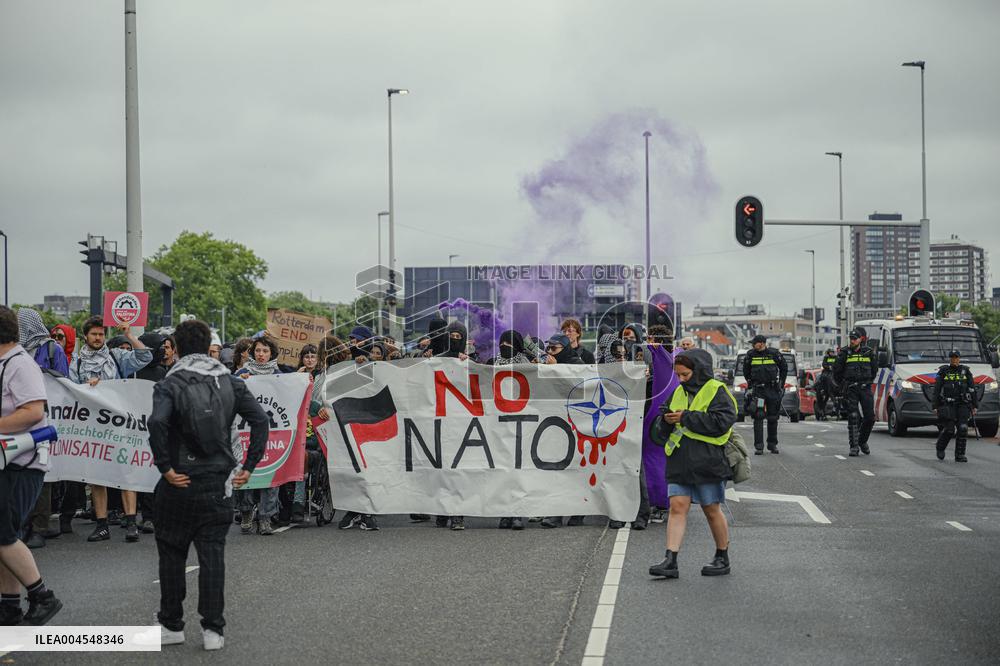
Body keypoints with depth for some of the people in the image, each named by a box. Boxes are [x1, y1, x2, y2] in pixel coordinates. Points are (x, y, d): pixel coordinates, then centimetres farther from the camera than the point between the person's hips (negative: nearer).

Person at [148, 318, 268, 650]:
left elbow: (157, 423, -24)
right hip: (218, 482, 3)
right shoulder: (229, 381, 6)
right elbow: (260, 419, -2)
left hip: (181, 482, -3)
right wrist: (249, 466, 0)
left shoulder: (170, 384, -6)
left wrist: (165, 467, -16)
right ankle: (213, 629, 3)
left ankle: (172, 625, 18)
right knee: (212, 554, 6)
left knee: (172, 554, 11)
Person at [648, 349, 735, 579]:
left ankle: (722, 559, 22)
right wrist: (666, 421, -4)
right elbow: (660, 433, 21)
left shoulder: (717, 391, -5)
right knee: (677, 506, -4)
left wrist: (686, 417, -17)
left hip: (707, 462, -5)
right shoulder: (679, 392, 16)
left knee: (712, 509, 5)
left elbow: (721, 421, -20)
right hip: (680, 462, 6)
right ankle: (670, 561, -8)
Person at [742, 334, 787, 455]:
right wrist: (751, 384, 11)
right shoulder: (750, 355, -1)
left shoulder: (774, 353, -4)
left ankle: (772, 444, 20)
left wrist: (781, 384, 8)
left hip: (773, 390, 0)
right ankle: (758, 446, -11)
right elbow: (746, 371, 16)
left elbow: (784, 368, 10)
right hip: (758, 390, 0)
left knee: (773, 418, 8)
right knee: (758, 416, -11)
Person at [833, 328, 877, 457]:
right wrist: (844, 384, 10)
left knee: (870, 417, -2)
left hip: (865, 388, 2)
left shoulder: (868, 352, 7)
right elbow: (836, 371, 8)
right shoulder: (844, 353, 0)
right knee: (852, 418, -7)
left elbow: (874, 369, 22)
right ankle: (854, 446, -4)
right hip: (851, 390, -2)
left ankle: (862, 441, 21)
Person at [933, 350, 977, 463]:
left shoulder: (966, 371, 9)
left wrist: (974, 406, 4)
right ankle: (940, 448, 18)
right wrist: (935, 406, -2)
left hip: (963, 405, 2)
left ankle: (960, 455, -3)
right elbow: (936, 390, 4)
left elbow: (972, 389, 10)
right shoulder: (943, 372, 5)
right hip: (948, 405, -2)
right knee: (949, 429, -9)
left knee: (963, 429, -9)